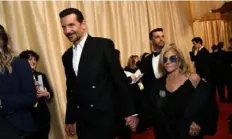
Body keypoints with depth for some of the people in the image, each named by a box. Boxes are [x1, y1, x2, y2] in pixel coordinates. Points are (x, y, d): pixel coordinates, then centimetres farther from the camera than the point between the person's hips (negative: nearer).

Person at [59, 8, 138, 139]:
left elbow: (120, 79, -8)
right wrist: (70, 119, 18)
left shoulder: (104, 45, -7)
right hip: (82, 120, 6)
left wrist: (130, 112, -9)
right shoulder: (67, 56, 12)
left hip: (104, 117, -5)